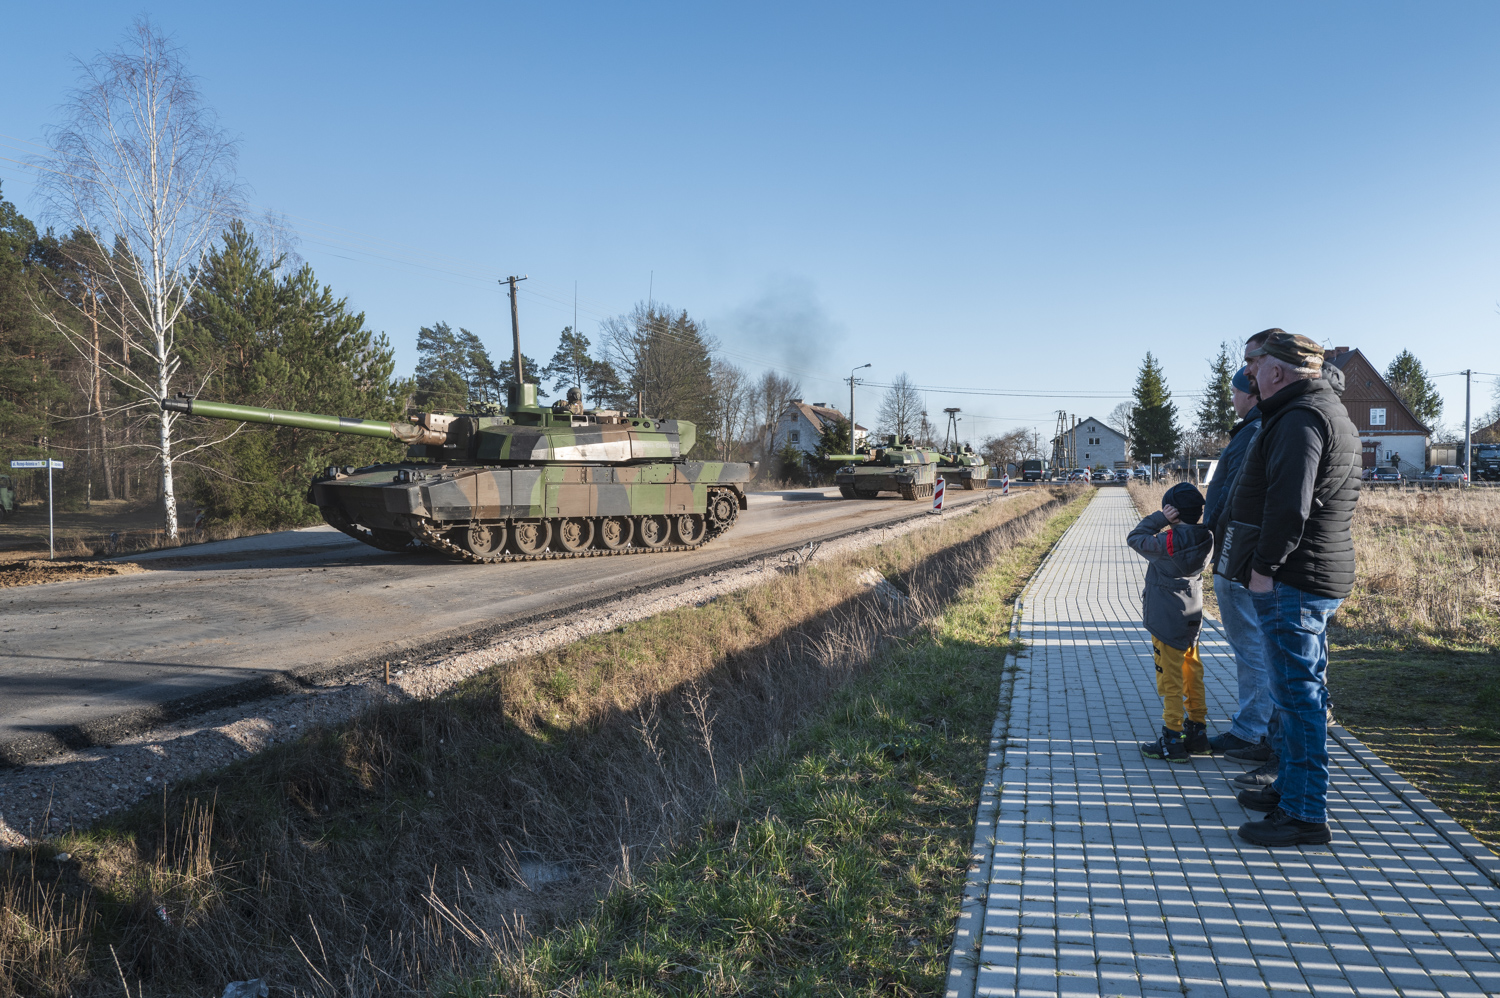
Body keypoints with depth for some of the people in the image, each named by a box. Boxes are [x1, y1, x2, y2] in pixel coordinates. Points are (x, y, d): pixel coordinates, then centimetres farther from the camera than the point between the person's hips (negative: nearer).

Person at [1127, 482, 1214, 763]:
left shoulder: (1167, 542, -22)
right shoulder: (1205, 539, -2)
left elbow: (1134, 538, -10)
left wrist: (1160, 519, -11)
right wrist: (1169, 524, 3)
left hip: (1167, 621, -7)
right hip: (1192, 617, 7)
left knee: (1170, 679, -1)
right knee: (1192, 674, 16)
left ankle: (1172, 742, 5)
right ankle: (1197, 732, 26)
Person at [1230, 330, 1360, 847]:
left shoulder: (1301, 418, -16)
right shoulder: (1333, 411, 19)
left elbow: (1290, 503, -25)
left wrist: (1265, 566, -20)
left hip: (1293, 577, -11)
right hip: (1325, 574, 11)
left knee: (1296, 690, -6)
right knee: (1301, 688, 18)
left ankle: (1305, 814, -1)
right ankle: (1292, 787, 29)